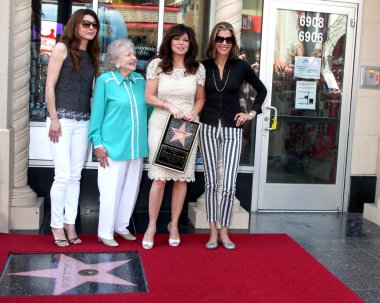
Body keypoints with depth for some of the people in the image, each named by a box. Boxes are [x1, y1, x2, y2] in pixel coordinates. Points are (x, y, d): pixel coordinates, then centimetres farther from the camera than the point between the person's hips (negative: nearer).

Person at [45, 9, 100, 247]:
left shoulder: (92, 55, 15)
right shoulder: (62, 48, -1)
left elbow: (90, 90, 14)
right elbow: (50, 86, -6)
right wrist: (53, 118, -12)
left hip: (84, 121, 5)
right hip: (62, 118, -5)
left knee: (75, 176, 6)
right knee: (63, 175, -6)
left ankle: (70, 225, 14)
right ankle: (57, 226, 7)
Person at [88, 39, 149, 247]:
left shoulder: (140, 80, 8)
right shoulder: (105, 81, -6)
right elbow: (97, 113, -4)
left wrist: (147, 140, 16)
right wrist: (98, 143, -8)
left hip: (137, 146, 6)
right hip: (114, 146, -5)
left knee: (131, 188, 13)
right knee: (111, 189, 0)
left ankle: (121, 226, 29)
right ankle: (105, 232, 14)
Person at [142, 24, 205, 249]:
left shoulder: (198, 68, 5)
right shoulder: (157, 65, 1)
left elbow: (201, 98, 12)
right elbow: (149, 96, 0)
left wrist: (192, 113, -7)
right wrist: (170, 106, -14)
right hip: (161, 124, -2)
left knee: (182, 178, 4)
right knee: (159, 177, -4)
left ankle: (174, 225, 19)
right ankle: (152, 226, 9)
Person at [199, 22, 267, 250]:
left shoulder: (241, 66, 0)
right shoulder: (204, 66, 2)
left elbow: (262, 90, 13)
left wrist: (253, 113, 5)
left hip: (232, 130, -1)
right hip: (208, 129, 1)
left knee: (229, 185, -4)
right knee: (211, 182, 5)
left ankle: (224, 232, 12)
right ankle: (213, 232, 15)